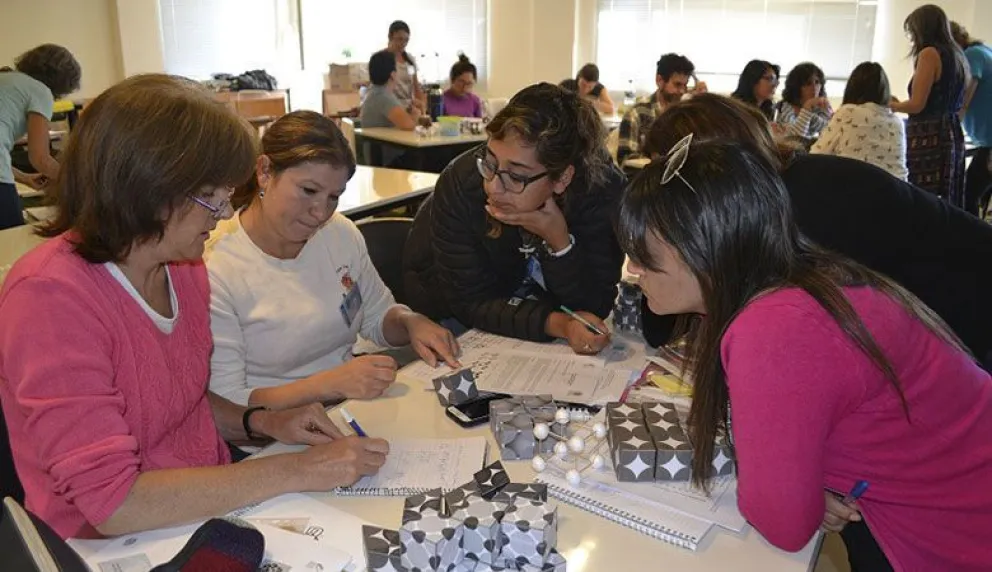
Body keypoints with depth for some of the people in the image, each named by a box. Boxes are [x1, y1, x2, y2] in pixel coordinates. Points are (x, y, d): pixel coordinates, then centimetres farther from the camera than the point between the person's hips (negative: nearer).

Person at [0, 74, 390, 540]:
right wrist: (296, 472, -24)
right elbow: (113, 504, -26)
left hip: (213, 508, 7)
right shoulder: (50, 297, -21)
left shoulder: (183, 267, 1)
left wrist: (264, 424, -3)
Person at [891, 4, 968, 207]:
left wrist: (891, 105, 6)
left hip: (928, 137, -9)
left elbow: (916, 105, -12)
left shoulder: (929, 53, -7)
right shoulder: (957, 55, 18)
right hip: (952, 134, 9)